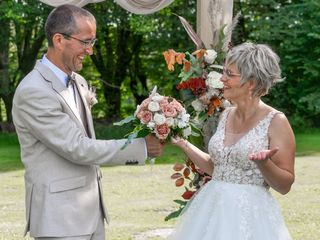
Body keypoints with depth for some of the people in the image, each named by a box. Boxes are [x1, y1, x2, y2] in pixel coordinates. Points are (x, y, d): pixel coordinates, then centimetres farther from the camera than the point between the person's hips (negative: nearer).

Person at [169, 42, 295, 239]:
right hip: (212, 210, 6)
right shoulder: (226, 115, 8)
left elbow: (285, 185, -9)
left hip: (250, 215, -6)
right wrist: (182, 143, 12)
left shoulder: (276, 122, -10)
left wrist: (263, 163, -25)